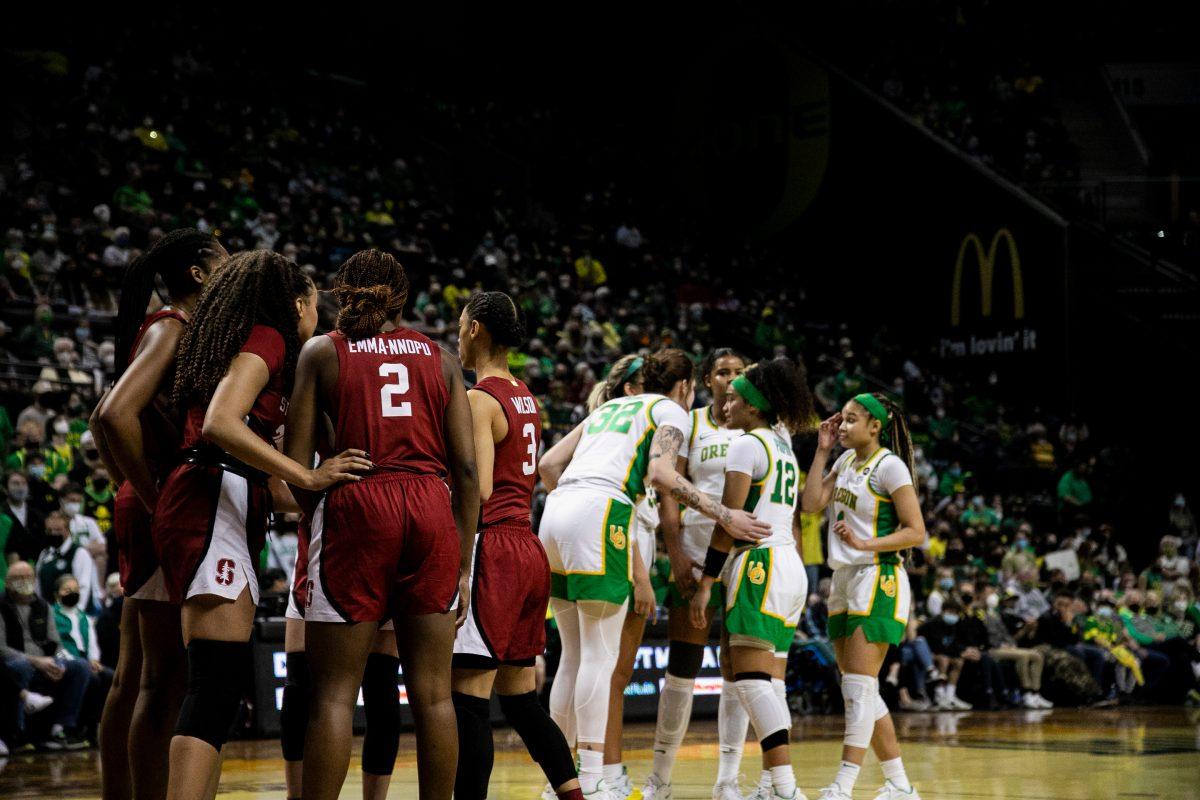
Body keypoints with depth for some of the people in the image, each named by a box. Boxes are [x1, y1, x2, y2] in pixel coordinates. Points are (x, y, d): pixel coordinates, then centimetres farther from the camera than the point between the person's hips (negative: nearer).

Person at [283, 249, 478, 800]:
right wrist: (463, 565, 13)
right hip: (433, 511, 3)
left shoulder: (322, 351, 10)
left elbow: (296, 466, 3)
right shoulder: (439, 358, 16)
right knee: (433, 692, 6)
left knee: (334, 692, -2)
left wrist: (304, 548, 12)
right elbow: (466, 470, 10)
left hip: (357, 507, -2)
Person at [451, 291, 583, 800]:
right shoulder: (526, 398, 14)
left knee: (468, 698, -8)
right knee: (520, 697, 14)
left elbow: (478, 491, -20)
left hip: (491, 547, -9)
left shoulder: (478, 400, -11)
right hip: (529, 549, 9)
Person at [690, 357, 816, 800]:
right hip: (791, 567, 9)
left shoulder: (747, 445, -7)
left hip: (761, 563, -9)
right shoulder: (784, 446, 19)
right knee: (770, 682, 8)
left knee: (750, 677, -14)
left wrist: (705, 583, -12)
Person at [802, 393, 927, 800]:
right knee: (859, 691, 9)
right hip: (844, 582, 9)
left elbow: (916, 532, -12)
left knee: (859, 687, -13)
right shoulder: (846, 461, 13)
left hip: (878, 580, -9)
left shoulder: (890, 466, -10)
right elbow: (811, 502, 3)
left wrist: (865, 544, -20)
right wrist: (822, 450, 4)